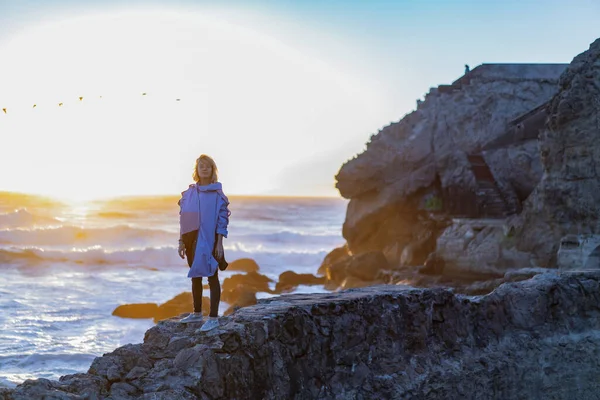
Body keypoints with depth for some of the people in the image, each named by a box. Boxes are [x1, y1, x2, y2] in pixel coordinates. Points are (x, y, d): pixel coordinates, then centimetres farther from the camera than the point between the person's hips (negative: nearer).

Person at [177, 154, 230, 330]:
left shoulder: (217, 193, -4)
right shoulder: (189, 193, 9)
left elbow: (222, 219, -8)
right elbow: (183, 219, 12)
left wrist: (219, 243, -14)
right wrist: (182, 242, 8)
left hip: (209, 239, -5)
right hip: (192, 240, 5)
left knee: (212, 277, -2)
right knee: (195, 276, 13)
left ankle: (213, 318, 0)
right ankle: (197, 313, 25)